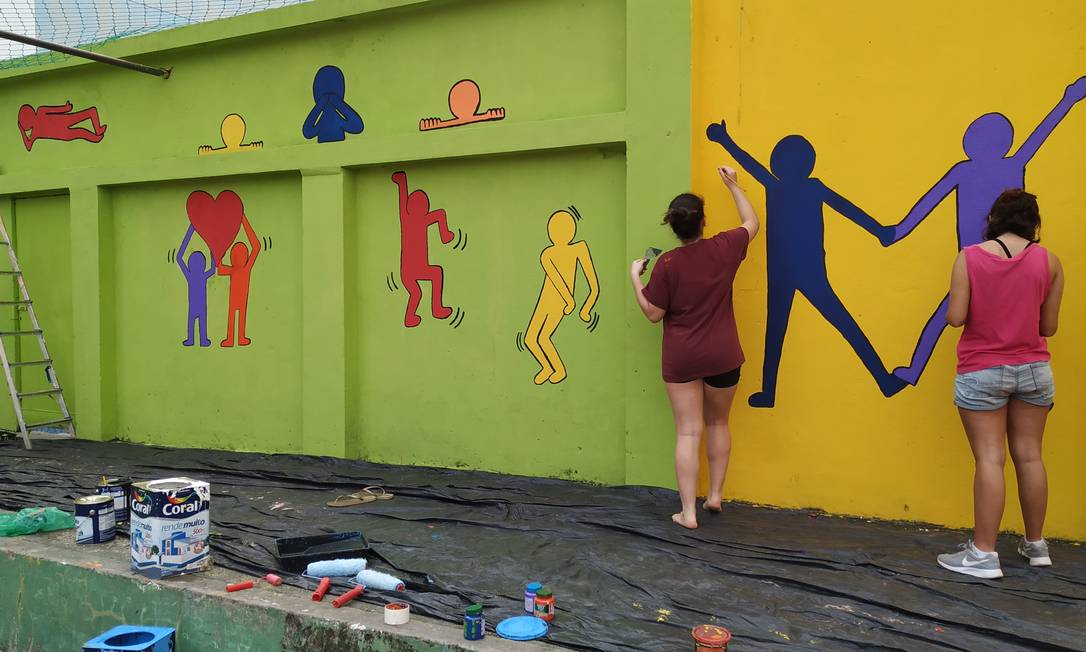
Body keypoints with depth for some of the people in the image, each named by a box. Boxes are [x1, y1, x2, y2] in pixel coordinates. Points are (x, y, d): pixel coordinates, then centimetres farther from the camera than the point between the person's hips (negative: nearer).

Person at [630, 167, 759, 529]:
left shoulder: (668, 264, -13)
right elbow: (752, 223, 15)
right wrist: (733, 185, 24)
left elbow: (653, 314, -6)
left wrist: (635, 277, 4)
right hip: (722, 356, 2)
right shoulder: (724, 249, -6)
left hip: (681, 359, -2)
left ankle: (688, 513, 3)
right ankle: (715, 495, 30)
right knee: (718, 423, 22)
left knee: (688, 433, 2)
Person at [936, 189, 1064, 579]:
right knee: (1029, 455, 13)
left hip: (982, 372, -3)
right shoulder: (1049, 261, -2)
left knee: (989, 459, -2)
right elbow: (1048, 326, 1)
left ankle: (984, 554, -1)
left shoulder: (970, 257, -9)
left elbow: (955, 318, -12)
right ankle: (1035, 545, 25)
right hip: (1033, 369, 3)